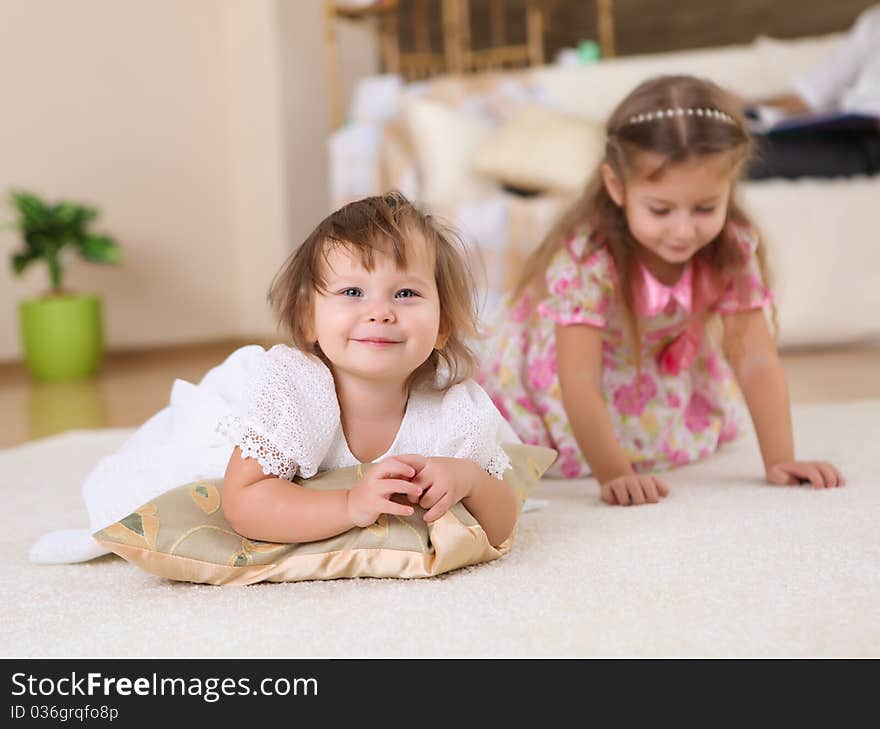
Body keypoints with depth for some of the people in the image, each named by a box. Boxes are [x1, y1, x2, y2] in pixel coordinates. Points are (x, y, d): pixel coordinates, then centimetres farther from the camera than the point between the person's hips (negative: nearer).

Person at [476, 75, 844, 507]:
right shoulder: (585, 258, -40)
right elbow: (580, 383, -40)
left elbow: (756, 361, -25)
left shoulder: (732, 249, -27)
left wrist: (780, 461, -32)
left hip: (662, 372, 4)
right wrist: (614, 476, -45)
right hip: (550, 369, -4)